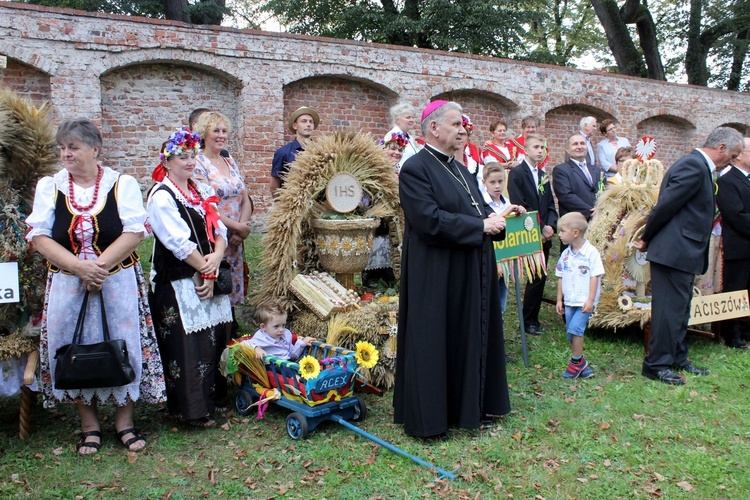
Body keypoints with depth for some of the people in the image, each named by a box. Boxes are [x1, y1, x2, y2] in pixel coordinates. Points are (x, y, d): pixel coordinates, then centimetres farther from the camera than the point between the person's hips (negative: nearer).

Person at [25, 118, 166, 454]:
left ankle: (124, 420, 20)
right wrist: (80, 266, -17)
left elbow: (135, 231, -9)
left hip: (119, 283, -1)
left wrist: (100, 266, -19)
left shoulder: (122, 184, 0)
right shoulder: (49, 186, 5)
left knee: (123, 348, 3)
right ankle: (89, 425, 23)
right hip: (67, 285, 2)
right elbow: (39, 236, -3)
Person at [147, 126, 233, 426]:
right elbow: (179, 242, -16)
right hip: (178, 285, -7)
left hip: (207, 278, 7)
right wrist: (205, 269, -11)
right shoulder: (161, 196, -8)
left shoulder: (202, 192, 15)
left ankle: (209, 399, 25)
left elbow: (219, 230, 9)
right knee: (186, 346, -3)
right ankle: (191, 410, 8)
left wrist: (216, 258, -10)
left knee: (211, 342, 11)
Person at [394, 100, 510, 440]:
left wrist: (495, 217, -4)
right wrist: (481, 226, -18)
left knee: (471, 339, 15)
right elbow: (431, 221, -23)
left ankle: (468, 406, 30)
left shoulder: (459, 170, 16)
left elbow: (476, 209, 19)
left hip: (471, 273, 9)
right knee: (434, 344, 1)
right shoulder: (415, 168, -13)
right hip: (436, 276, -9)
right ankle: (428, 418, 15)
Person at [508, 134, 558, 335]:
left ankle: (532, 318, 17)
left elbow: (550, 205, 14)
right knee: (536, 277, -5)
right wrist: (539, 230, -12)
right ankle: (529, 321, 7)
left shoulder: (543, 175, 16)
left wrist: (550, 226, -5)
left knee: (539, 277, 7)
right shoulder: (517, 173, -6)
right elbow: (518, 207, -13)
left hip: (544, 235, 6)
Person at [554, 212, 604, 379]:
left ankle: (576, 362, -1)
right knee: (571, 334, 7)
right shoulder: (565, 254, 7)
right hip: (569, 301, 6)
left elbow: (595, 277, -11)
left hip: (584, 301, -6)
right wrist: (559, 299, 10)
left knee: (575, 328, -17)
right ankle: (581, 365, 19)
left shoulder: (591, 252, -10)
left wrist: (591, 300, -16)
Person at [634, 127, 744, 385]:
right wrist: (647, 239, -9)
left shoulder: (698, 166, 17)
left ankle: (677, 359, 28)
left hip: (683, 253, 11)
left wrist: (649, 238, 13)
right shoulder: (694, 166, -16)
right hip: (675, 251, -11)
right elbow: (666, 205, -20)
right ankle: (656, 365, 4)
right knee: (669, 308, -4)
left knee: (680, 308, 17)